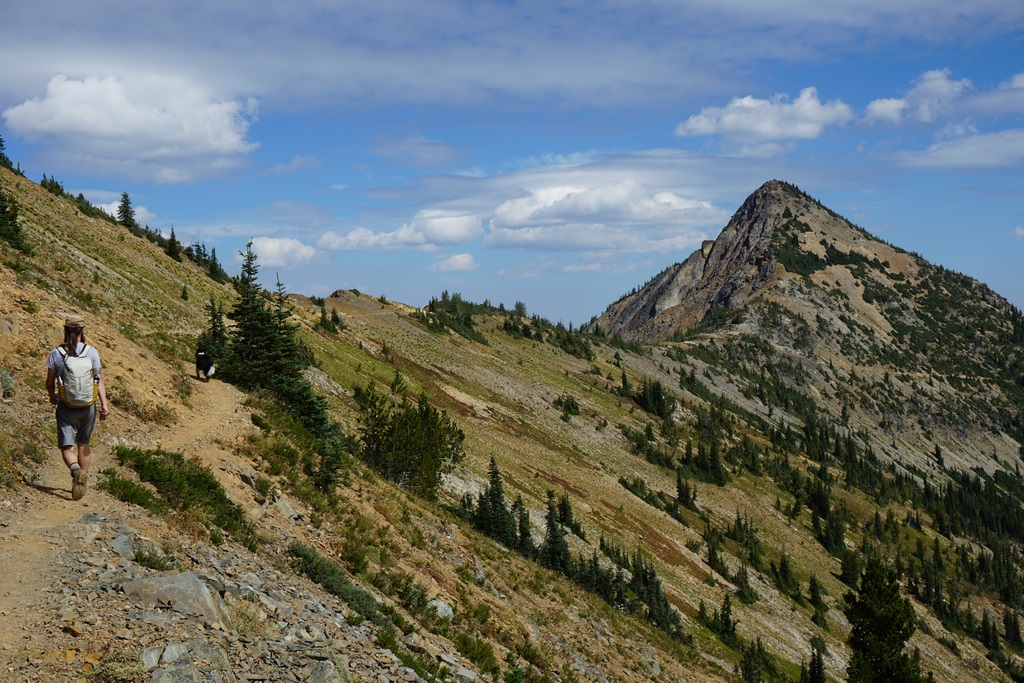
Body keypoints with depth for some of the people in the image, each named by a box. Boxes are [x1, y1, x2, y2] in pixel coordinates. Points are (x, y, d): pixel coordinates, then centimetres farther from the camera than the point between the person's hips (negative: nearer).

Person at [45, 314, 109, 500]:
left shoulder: (56, 354, -7)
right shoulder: (92, 352, -7)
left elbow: (50, 382, 1)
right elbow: (99, 380, -10)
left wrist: (52, 396, 21)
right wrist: (104, 404, -11)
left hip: (66, 408, -2)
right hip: (88, 407, 2)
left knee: (67, 447, 2)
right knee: (83, 444, 20)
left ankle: (76, 470, -29)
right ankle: (82, 482, 25)